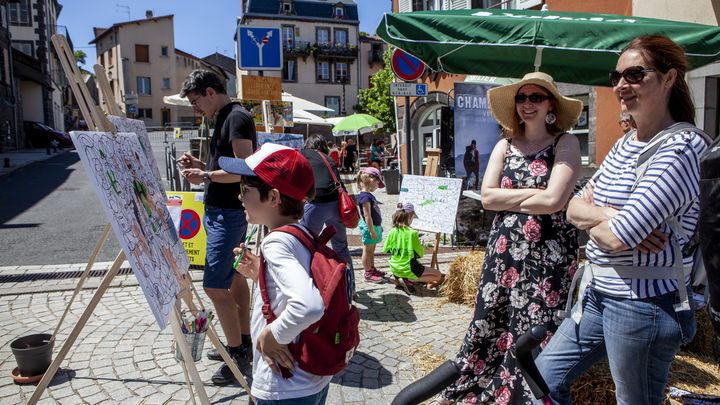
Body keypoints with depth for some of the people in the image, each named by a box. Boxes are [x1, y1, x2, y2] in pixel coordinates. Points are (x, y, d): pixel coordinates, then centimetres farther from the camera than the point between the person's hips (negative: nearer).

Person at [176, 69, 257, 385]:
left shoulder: (237, 117, -14)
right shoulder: (223, 118, 16)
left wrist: (205, 176, -19)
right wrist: (199, 164, 9)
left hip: (229, 214, -10)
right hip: (219, 211, 10)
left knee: (215, 285, -9)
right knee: (233, 278, 14)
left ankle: (237, 353, 3)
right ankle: (243, 344, 24)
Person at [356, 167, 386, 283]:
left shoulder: (369, 195, 10)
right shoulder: (365, 196, -21)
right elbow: (367, 216, -23)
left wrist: (378, 227, 23)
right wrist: (372, 231, -22)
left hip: (374, 226, 10)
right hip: (369, 227, -10)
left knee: (371, 250, 20)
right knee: (367, 250, 1)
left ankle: (372, 269, 33)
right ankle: (368, 274, 9)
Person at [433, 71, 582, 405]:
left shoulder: (565, 144, -4)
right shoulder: (505, 146, 8)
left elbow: (554, 201, -17)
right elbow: (487, 197, -3)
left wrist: (509, 199, -6)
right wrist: (535, 193, -9)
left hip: (549, 253, -4)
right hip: (504, 249, 4)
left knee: (535, 330, 4)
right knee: (492, 320, 14)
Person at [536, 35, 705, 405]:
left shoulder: (681, 148, -18)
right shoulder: (624, 145, 9)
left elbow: (618, 236, -26)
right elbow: (573, 208, 6)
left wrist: (591, 216, -4)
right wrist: (610, 215, -15)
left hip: (643, 304, -8)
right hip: (598, 293, 8)